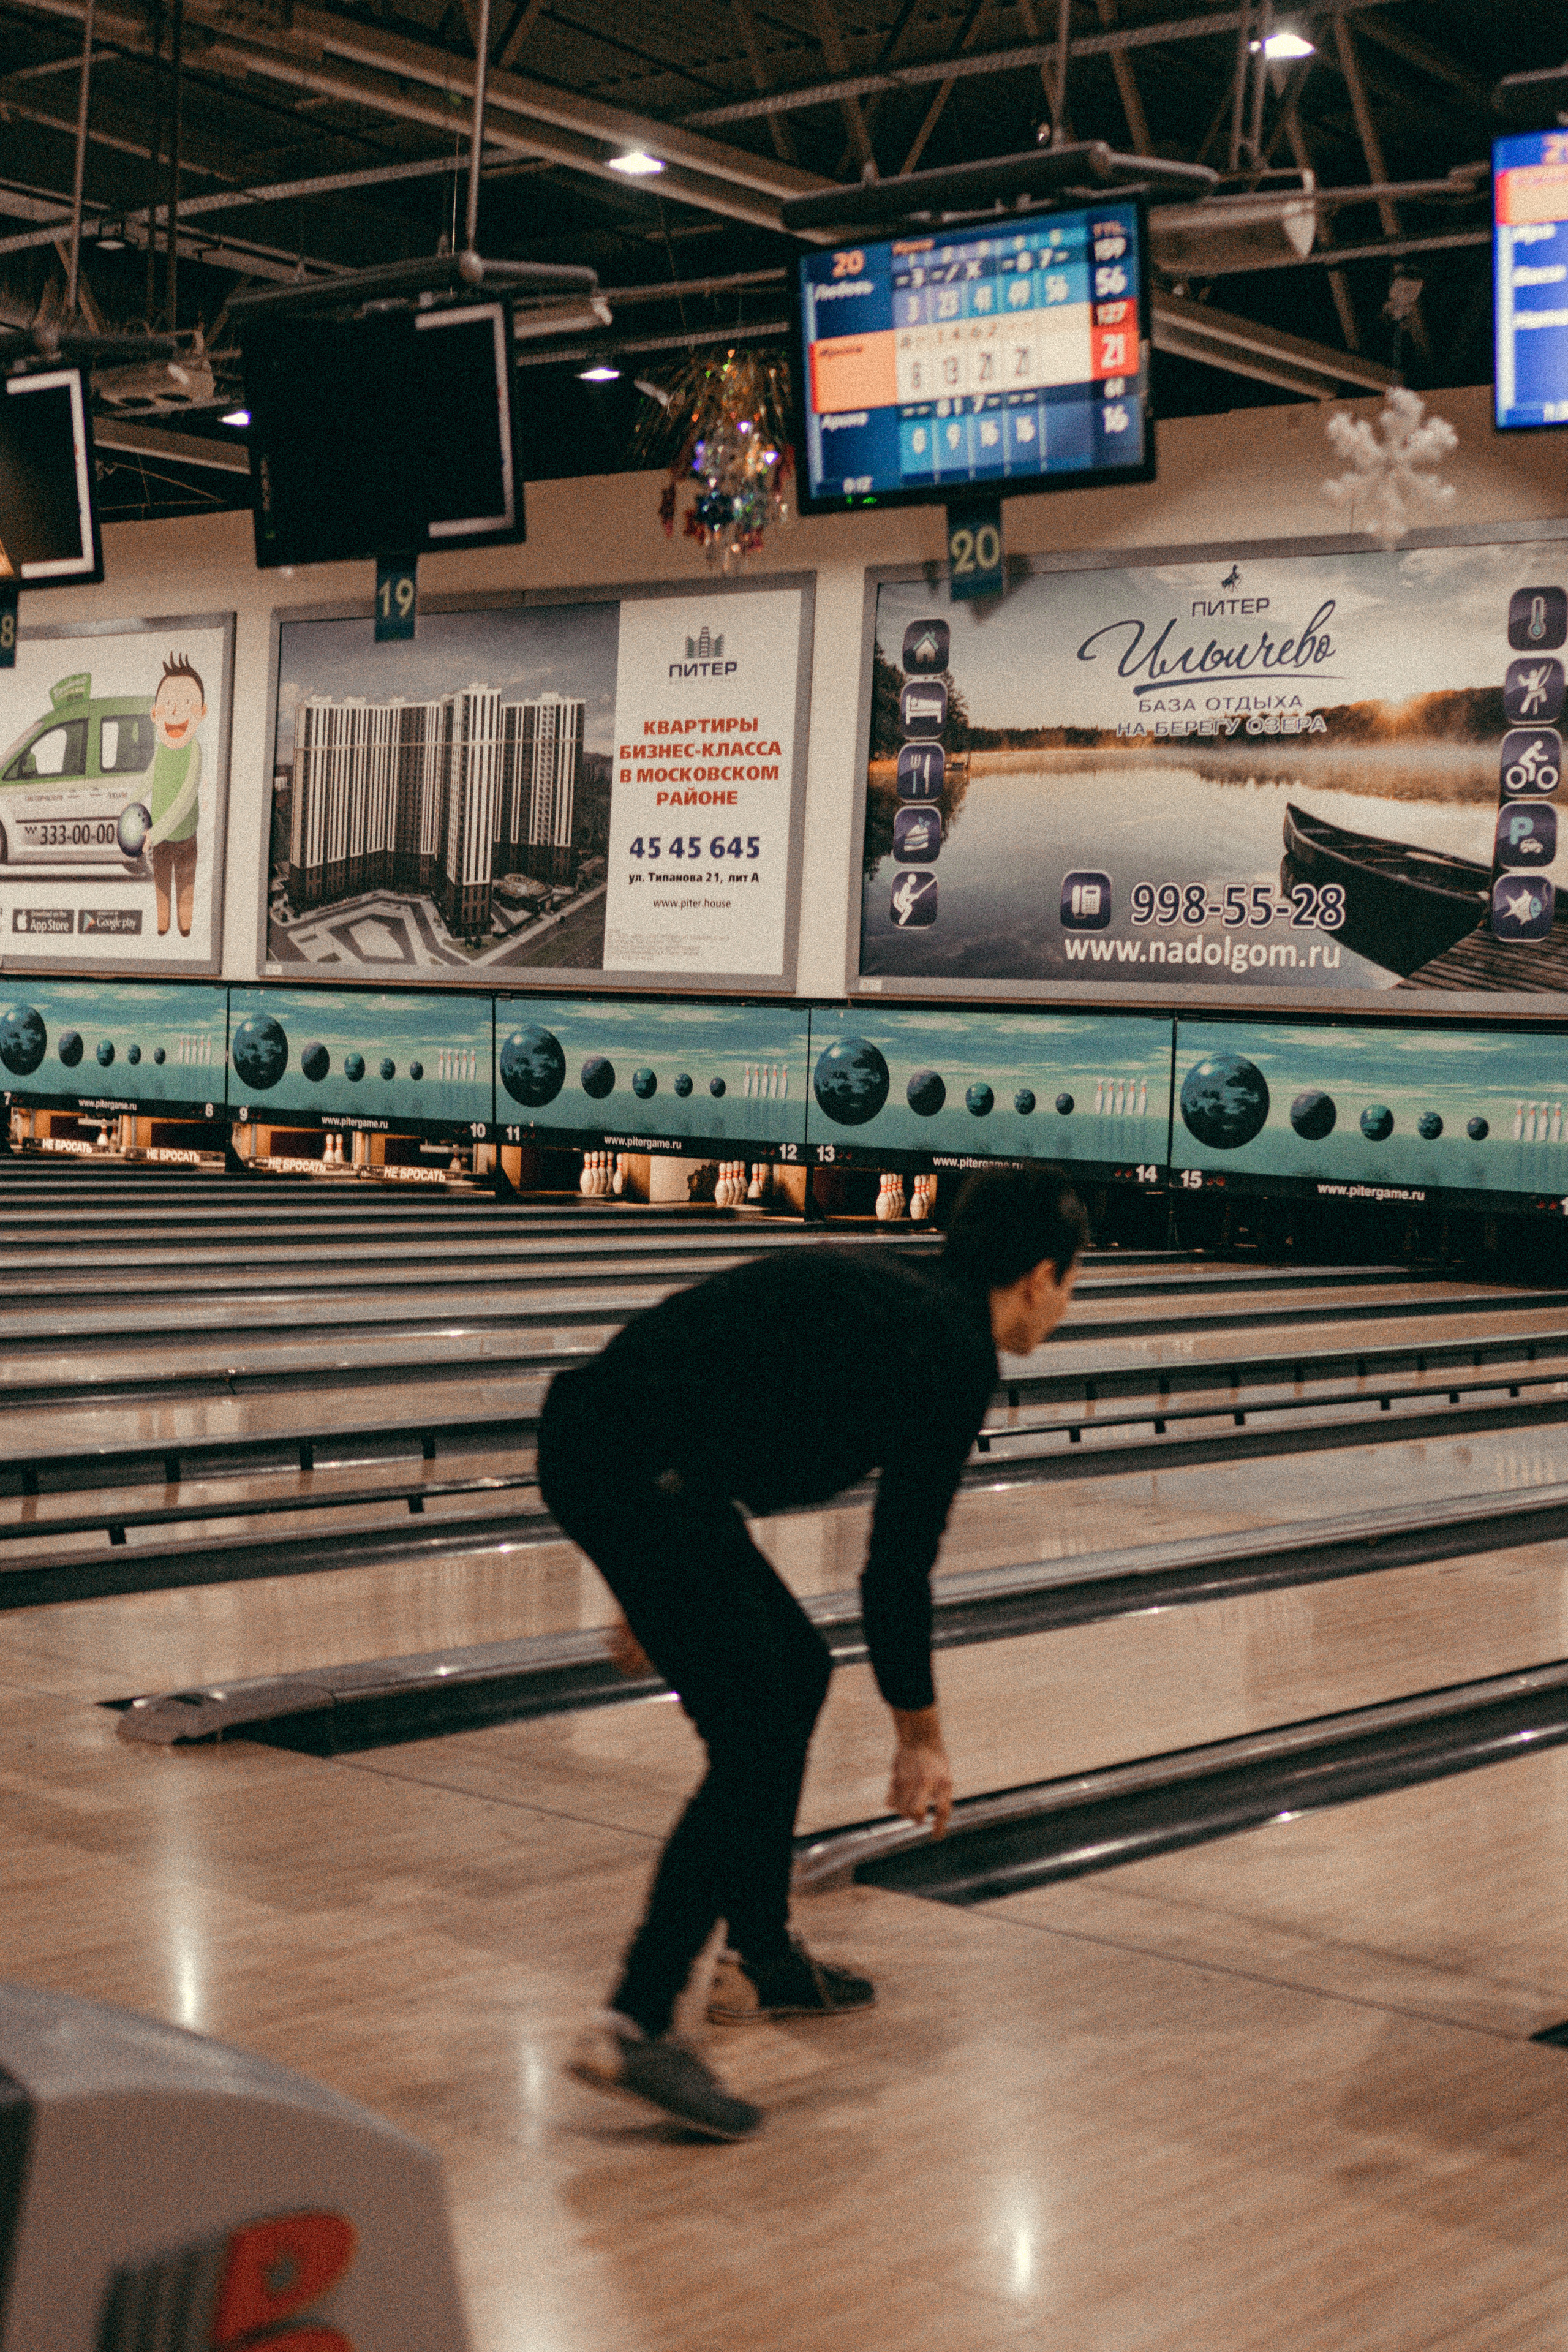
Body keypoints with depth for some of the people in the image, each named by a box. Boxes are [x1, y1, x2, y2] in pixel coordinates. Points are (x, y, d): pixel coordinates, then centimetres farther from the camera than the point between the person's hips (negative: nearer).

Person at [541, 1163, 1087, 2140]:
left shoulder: (879, 1285, 21)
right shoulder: (957, 1359, -4)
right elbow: (899, 1566, -2)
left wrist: (662, 1583, 31)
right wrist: (920, 1736, 11)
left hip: (589, 1436, 10)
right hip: (643, 1473, -10)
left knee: (796, 1668, 20)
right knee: (755, 1744, -6)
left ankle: (763, 1959, 29)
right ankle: (634, 2028, -10)